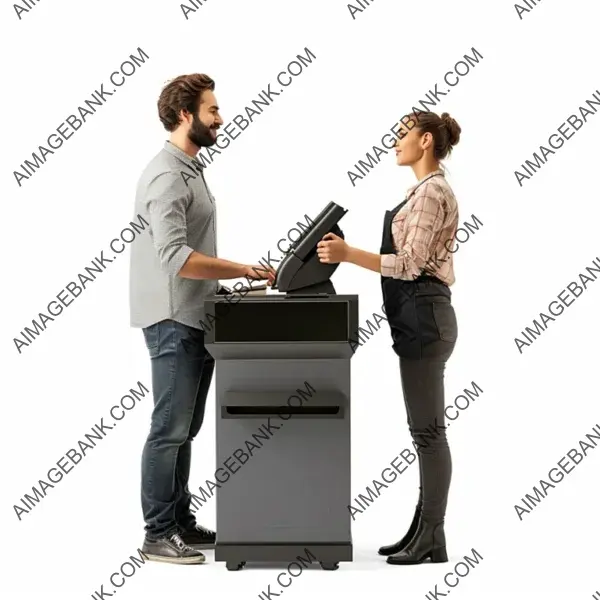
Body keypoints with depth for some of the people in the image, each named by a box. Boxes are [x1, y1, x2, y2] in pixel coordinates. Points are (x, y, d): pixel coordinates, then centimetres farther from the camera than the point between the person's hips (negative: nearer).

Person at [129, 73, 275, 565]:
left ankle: (181, 523, 23)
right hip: (174, 321, -10)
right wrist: (244, 271, -21)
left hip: (195, 319, 10)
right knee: (170, 429, -4)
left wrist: (229, 281, 14)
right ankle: (159, 536, 4)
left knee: (185, 429, 14)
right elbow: (176, 257, -25)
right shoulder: (167, 176, -17)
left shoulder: (191, 169, 14)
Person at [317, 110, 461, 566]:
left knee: (428, 429, -5)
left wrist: (348, 254, -26)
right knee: (425, 428, 12)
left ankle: (432, 537, 1)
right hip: (417, 317, 11)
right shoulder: (426, 190, 17)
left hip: (423, 317, -11)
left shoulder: (432, 191, -15)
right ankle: (423, 529, 18)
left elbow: (410, 264, -21)